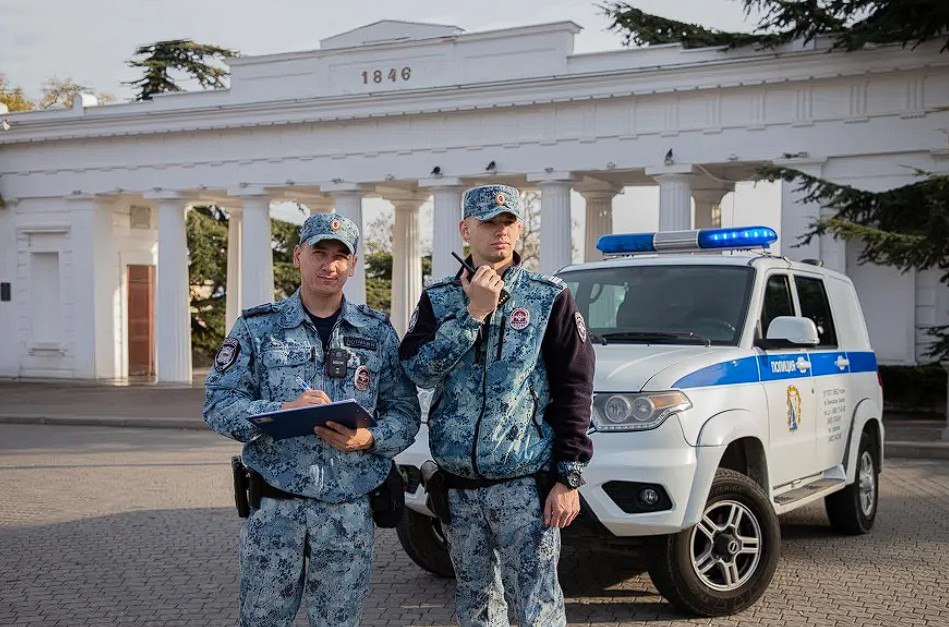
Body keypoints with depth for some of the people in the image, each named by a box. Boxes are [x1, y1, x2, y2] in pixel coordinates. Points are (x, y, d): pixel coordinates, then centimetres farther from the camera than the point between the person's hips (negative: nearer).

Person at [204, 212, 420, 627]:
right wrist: (285, 410, -20)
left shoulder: (377, 332, 6)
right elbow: (218, 405, -4)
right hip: (275, 508, -1)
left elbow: (405, 413, 5)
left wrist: (368, 438, -16)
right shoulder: (258, 327, 2)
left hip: (349, 512, 1)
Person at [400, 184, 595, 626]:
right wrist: (472, 313, -16)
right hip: (457, 485, 4)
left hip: (525, 484, -3)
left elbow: (574, 388, -4)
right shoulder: (438, 299, 6)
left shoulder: (549, 298, -2)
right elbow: (418, 371, -8)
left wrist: (568, 478, -10)